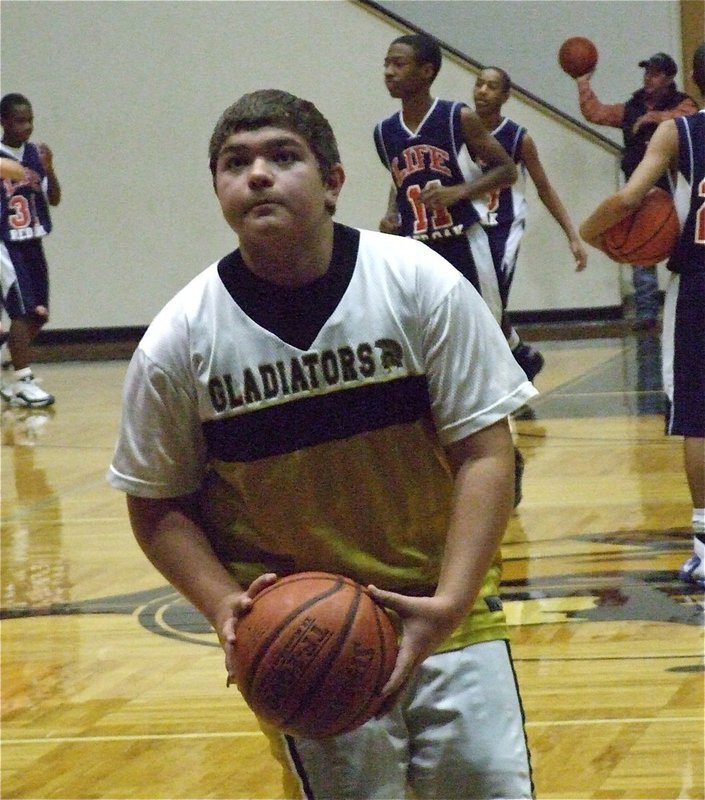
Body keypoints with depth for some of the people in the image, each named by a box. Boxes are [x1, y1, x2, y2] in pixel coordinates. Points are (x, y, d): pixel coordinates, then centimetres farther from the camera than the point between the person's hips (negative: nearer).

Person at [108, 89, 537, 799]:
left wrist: (451, 601, -19)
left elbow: (484, 451, -7)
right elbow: (158, 504, 2)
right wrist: (224, 606, -14)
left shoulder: (420, 284, -9)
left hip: (443, 614, 1)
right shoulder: (179, 341, -7)